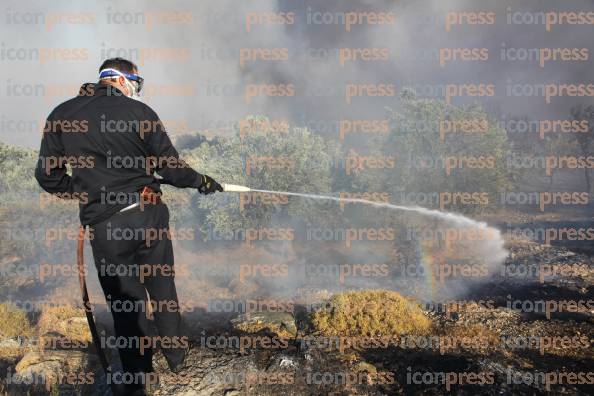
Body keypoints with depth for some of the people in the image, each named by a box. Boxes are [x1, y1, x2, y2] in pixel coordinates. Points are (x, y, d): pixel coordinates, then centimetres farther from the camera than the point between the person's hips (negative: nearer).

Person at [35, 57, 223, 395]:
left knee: (125, 302, 11)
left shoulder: (62, 116, 0)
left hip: (105, 226, 1)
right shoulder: (140, 112, -6)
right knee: (163, 291, 18)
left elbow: (48, 176, 2)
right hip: (149, 215, 0)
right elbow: (172, 168, -2)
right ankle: (176, 356, 32)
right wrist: (203, 182, 16)